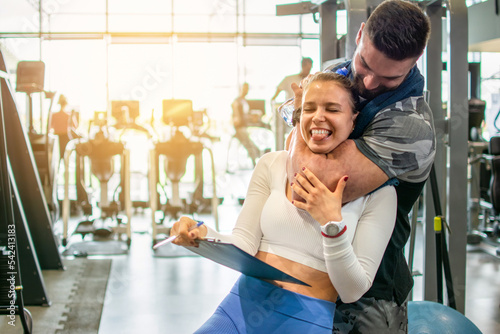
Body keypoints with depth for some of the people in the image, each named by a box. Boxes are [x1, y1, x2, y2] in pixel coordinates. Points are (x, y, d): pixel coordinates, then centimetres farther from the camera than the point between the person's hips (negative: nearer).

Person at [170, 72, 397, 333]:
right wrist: (202, 235, -18)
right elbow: (243, 247, 1)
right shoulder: (273, 164, 6)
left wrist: (332, 223, -15)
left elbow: (352, 292, -3)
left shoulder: (377, 192, -1)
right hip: (245, 303, 2)